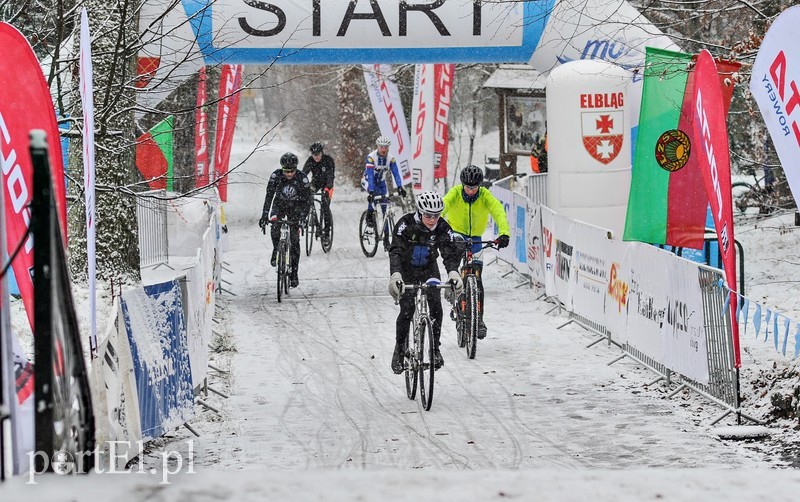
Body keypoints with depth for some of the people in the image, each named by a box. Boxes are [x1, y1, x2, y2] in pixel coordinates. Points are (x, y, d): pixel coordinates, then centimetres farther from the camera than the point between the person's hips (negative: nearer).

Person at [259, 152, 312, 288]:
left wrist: (302, 218, -31)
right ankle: (276, 250, 8)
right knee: (275, 228, -25)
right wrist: (264, 215, -29)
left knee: (294, 241, -6)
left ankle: (294, 273, 1)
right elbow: (269, 196, -21)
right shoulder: (276, 176, -23)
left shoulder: (302, 179, -25)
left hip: (295, 207, -1)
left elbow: (307, 200, -20)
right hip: (279, 205, 1)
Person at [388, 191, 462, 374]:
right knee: (407, 310, -17)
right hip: (406, 271, -2)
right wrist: (395, 274, -51)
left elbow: (450, 253, -26)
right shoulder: (405, 224, -25)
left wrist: (453, 272, -47)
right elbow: (395, 251, -34)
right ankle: (399, 350, 1)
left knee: (436, 308, -14)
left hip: (429, 270, 2)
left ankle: (435, 349, 3)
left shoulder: (442, 228, -18)